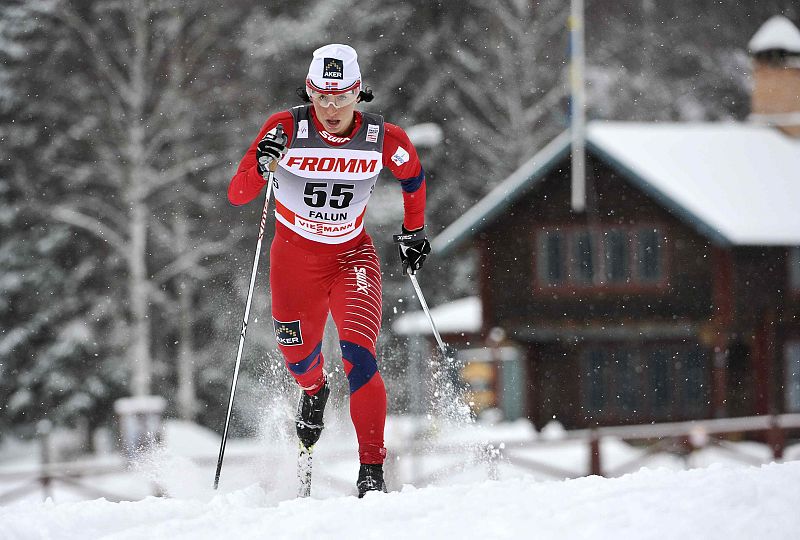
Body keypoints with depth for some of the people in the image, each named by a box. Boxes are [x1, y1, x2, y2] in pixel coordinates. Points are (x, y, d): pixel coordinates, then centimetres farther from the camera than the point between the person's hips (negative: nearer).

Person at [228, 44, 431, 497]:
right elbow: (237, 195, -23)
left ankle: (372, 469, -16)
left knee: (359, 353, -19)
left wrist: (415, 230, 13)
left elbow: (414, 177, 9)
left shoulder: (384, 139, -15)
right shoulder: (287, 129, -20)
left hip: (352, 255, -1)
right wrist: (262, 167, -41)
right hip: (295, 257, 1)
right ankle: (315, 392, 53)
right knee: (299, 357, 12)